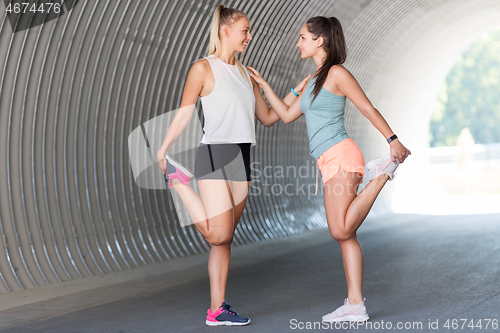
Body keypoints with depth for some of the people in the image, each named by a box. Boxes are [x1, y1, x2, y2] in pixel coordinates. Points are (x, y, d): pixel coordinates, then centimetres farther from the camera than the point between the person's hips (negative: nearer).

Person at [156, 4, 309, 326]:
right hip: (215, 155, -6)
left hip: (242, 159, 6)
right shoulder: (203, 68, -2)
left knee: (225, 239, 6)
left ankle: (218, 309, 9)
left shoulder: (246, 75, 17)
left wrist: (297, 92, 12)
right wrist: (163, 149, -9)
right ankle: (180, 181, 6)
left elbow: (268, 117, 20)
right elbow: (184, 113, -3)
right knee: (219, 234, -15)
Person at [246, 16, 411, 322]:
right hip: (328, 163, 9)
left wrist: (393, 140, -14)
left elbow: (368, 109, -7)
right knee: (345, 234, 3)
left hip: (341, 155, -9)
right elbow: (287, 115, 28)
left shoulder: (337, 73, -4)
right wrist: (263, 85, 30)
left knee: (341, 230, -19)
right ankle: (355, 305, 2)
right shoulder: (314, 81, 22)